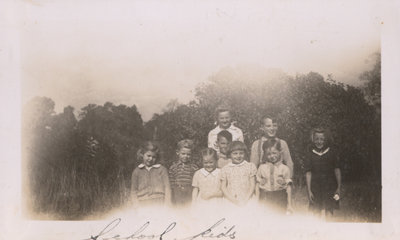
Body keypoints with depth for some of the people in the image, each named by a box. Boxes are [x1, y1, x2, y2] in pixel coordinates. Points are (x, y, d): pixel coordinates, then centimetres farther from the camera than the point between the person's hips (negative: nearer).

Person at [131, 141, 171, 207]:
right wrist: (137, 207, -1)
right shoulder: (137, 171, 12)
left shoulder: (162, 170, 8)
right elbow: (133, 191, 12)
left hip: (159, 206, -1)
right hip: (143, 206, 1)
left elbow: (167, 189, 6)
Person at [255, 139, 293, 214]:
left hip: (280, 202, -1)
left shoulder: (284, 169, 0)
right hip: (265, 200, 1)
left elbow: (288, 187, 1)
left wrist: (289, 205, 1)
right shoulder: (262, 168, 3)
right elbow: (257, 185, 6)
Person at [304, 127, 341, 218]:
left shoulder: (331, 152, 0)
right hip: (316, 187, 0)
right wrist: (309, 190, -4)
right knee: (316, 213, 2)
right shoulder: (310, 153, -1)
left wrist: (339, 187, 2)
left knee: (329, 213, -1)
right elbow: (308, 173, -1)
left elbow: (337, 170, 5)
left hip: (330, 187, 0)